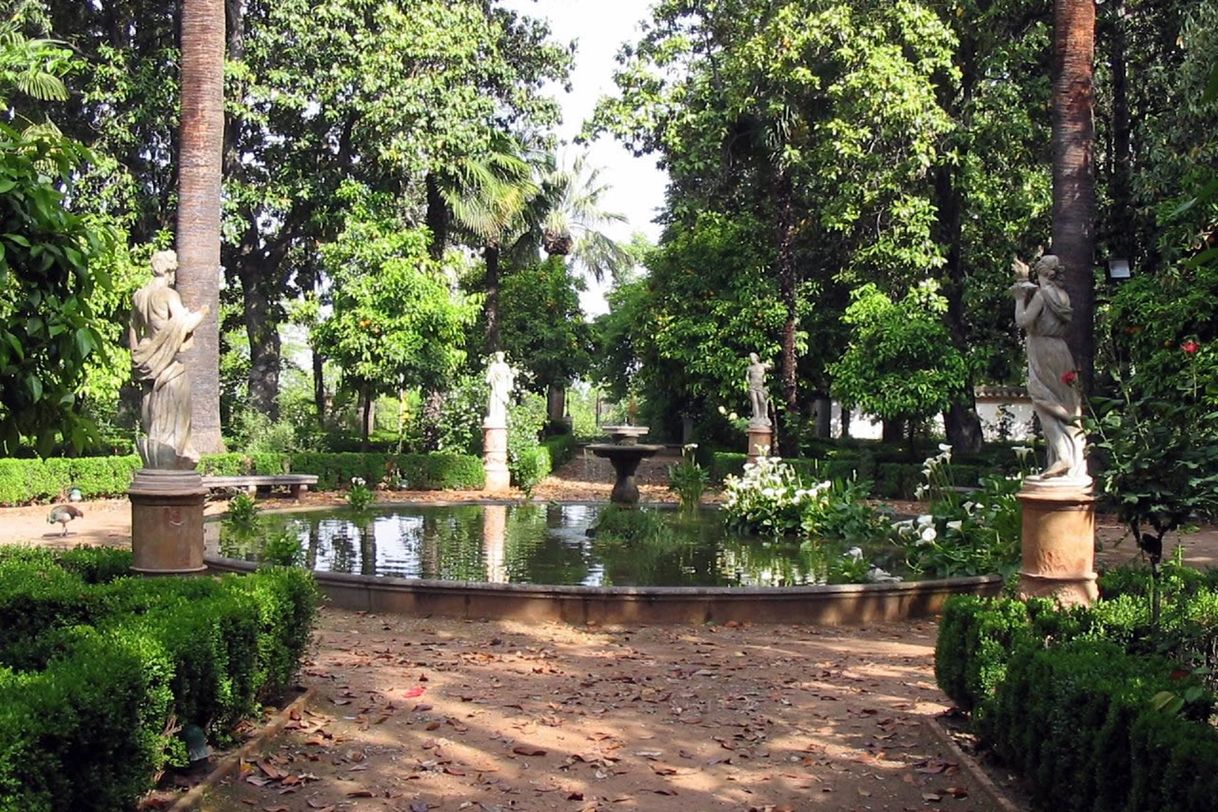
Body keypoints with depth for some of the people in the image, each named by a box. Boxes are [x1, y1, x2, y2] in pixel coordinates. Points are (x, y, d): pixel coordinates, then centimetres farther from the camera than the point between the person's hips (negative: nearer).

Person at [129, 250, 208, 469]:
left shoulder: (139, 297, 9)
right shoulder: (169, 295, -12)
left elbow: (133, 331, 15)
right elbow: (183, 326, -19)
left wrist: (138, 357, 24)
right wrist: (200, 314, -2)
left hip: (147, 360, 7)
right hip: (169, 362, -7)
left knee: (152, 411, 12)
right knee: (171, 412, -2)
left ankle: (153, 458, 13)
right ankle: (166, 459, -3)